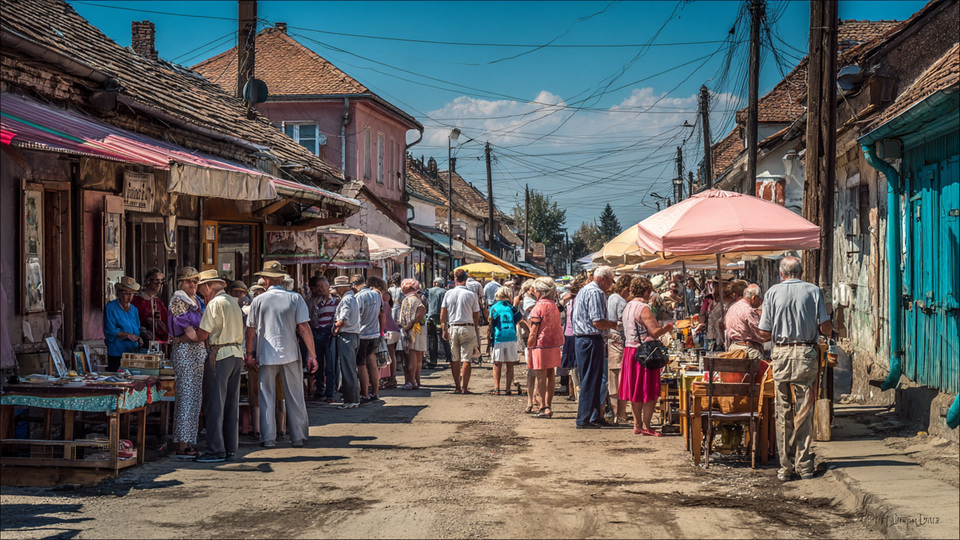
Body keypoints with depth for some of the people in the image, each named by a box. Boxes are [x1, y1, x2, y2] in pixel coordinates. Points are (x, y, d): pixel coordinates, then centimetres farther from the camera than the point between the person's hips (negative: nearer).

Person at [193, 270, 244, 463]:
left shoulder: (215, 304, -10)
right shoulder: (233, 302, 16)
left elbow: (203, 335, -12)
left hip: (221, 356, -8)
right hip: (237, 354, 8)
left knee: (215, 405, -5)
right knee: (232, 404, 10)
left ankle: (216, 450, -6)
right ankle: (230, 448, 13)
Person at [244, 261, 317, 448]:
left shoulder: (258, 300, 0)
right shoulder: (295, 298, -2)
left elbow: (250, 330, 5)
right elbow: (304, 328, -5)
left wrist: (249, 354, 16)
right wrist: (312, 355, -2)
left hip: (266, 355, 0)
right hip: (290, 355, 0)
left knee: (267, 398, 7)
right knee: (295, 397, 8)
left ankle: (268, 438, 7)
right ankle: (298, 437, 12)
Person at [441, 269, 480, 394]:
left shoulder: (448, 294, 2)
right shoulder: (471, 295, -3)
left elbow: (442, 314, 2)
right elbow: (476, 315, 1)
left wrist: (444, 330, 7)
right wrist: (474, 329, 13)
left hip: (452, 328, 2)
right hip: (468, 327, -2)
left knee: (455, 359, 10)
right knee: (466, 359, -1)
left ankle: (457, 387, 14)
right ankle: (464, 387, -3)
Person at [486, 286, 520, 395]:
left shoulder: (494, 308, 2)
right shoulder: (511, 308, 8)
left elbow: (489, 327, 1)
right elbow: (520, 319, 6)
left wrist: (488, 343, 5)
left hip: (498, 339, -2)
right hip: (512, 339, 2)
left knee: (497, 365, 5)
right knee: (510, 366, 6)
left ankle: (496, 388, 0)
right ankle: (508, 389, 4)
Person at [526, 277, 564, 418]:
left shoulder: (538, 307, -11)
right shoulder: (554, 306, 10)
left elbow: (533, 332, -13)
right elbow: (557, 328, 14)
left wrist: (529, 348, -7)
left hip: (541, 346, -7)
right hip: (554, 345, 7)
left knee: (541, 377, -3)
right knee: (550, 376, 11)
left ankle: (544, 408, -3)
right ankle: (548, 405, 16)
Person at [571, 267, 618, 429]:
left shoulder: (584, 290, 18)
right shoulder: (596, 292, -14)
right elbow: (598, 322, -21)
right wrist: (615, 325, -6)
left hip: (580, 339, 10)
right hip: (591, 340, -10)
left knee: (587, 379, 14)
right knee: (591, 380, -6)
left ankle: (594, 416, 20)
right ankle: (584, 420, -4)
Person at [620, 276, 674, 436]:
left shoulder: (628, 306, 13)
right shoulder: (643, 308, -16)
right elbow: (655, 332, -20)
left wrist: (660, 327, 22)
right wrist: (667, 328, 0)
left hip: (629, 350, 9)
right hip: (644, 352, -9)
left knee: (635, 391, 12)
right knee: (650, 392, -3)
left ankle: (637, 424, 16)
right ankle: (645, 426, -4)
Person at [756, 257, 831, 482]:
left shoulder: (773, 292, 4)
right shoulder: (813, 291, 3)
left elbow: (764, 333, 1)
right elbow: (826, 328, -2)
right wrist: (829, 328, 21)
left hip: (781, 354, 0)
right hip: (806, 354, 0)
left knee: (783, 413, 5)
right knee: (804, 411, 5)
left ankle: (786, 467, 7)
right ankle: (804, 465, 6)